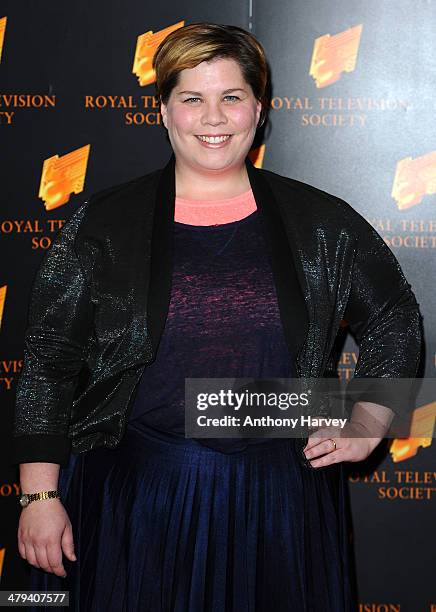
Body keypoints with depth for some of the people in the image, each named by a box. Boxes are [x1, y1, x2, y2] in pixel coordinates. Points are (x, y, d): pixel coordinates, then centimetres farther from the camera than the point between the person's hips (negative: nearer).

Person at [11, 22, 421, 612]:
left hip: (280, 497, 1)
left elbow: (395, 323, 14)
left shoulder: (321, 224, 1)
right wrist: (39, 496, -4)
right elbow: (47, 366, 0)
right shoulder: (103, 225, -1)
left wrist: (364, 430, 5)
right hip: (131, 497, -1)